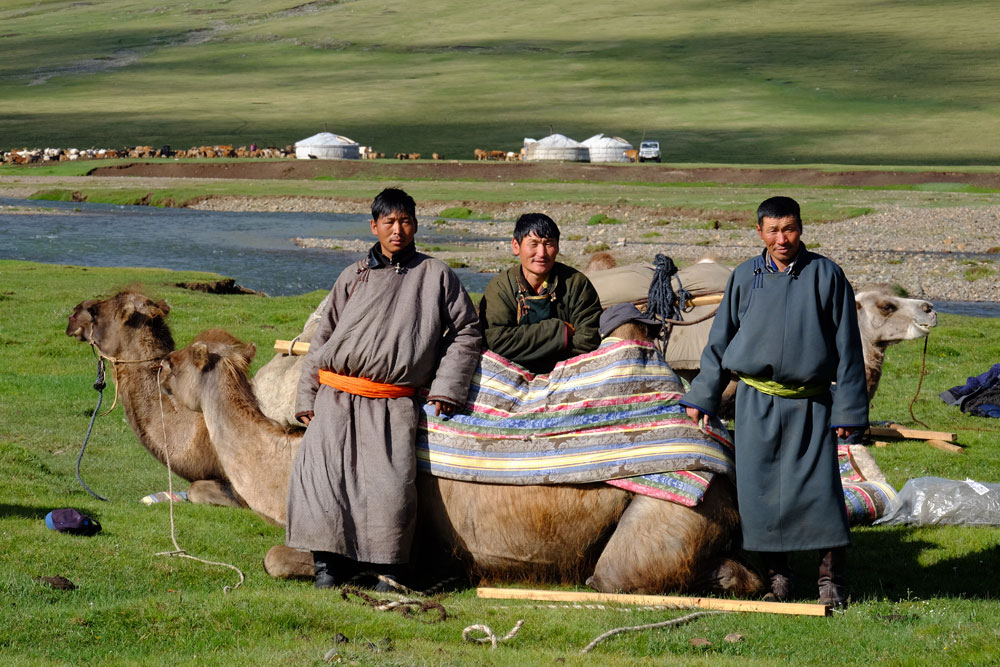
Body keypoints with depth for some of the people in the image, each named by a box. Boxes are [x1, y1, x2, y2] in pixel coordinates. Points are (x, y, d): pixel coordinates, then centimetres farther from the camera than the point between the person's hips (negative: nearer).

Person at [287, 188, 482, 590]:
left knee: (391, 485, -18)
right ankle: (329, 564, -2)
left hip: (394, 404, -2)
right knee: (320, 473, -14)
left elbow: (467, 332, 15)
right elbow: (323, 338, 18)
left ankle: (388, 570, -5)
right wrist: (307, 397, 13)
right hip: (337, 397, 2)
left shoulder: (436, 276, 10)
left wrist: (447, 386, 5)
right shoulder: (352, 278, 14)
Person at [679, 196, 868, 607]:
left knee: (819, 488, -7)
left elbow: (847, 346, 1)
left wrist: (848, 410, -1)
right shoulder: (745, 278, 6)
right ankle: (776, 576, 15)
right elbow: (719, 341, 14)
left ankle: (831, 578, 5)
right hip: (756, 403, 2)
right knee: (760, 489, 2)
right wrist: (701, 398, 11)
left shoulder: (826, 275, -1)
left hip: (810, 404, -2)